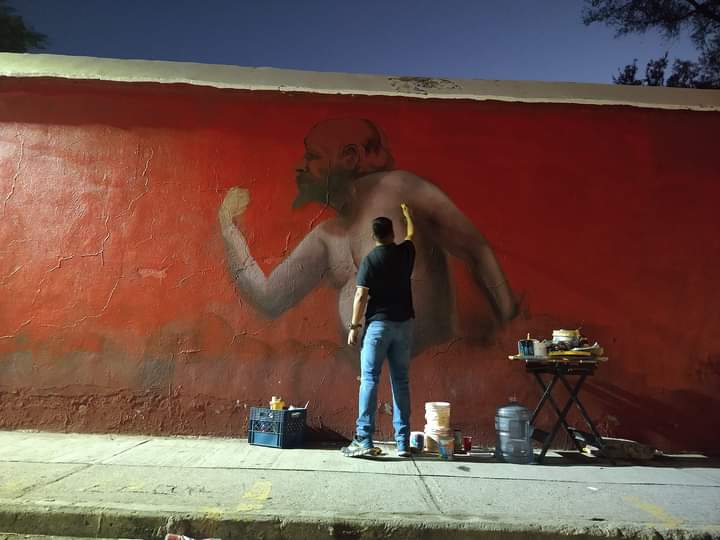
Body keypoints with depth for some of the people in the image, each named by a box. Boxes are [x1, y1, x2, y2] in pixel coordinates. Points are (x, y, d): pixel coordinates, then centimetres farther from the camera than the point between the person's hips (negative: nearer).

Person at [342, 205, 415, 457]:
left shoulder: (370, 259, -6)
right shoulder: (405, 252, 8)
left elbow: (361, 295, -10)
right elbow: (411, 234, 31)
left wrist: (354, 326, -4)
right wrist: (407, 214, 49)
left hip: (378, 324, -4)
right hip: (404, 324, 4)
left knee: (369, 380, -1)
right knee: (401, 382, 7)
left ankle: (364, 440, -3)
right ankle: (403, 443, 10)